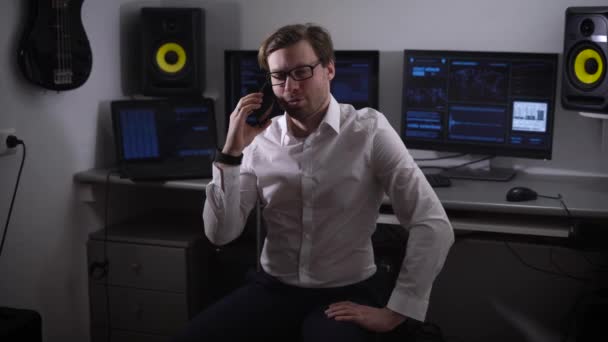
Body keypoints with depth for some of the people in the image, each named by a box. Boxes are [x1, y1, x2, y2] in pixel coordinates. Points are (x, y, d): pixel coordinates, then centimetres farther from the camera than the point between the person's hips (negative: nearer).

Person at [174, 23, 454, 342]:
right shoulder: (260, 140, -1)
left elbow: (433, 226, -13)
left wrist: (394, 313, -15)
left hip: (344, 296, -3)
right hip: (272, 288, 3)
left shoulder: (369, 130, -11)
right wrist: (231, 152, -14)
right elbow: (220, 233, -4)